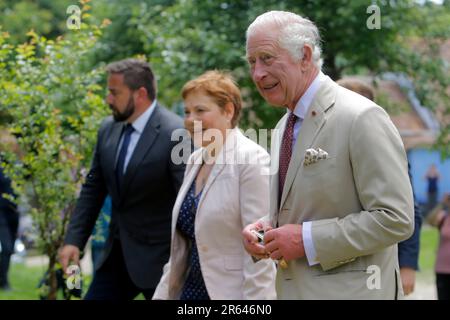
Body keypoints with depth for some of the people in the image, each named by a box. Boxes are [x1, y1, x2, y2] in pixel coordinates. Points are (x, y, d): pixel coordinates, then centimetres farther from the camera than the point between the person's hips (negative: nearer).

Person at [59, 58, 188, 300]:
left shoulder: (175, 134, -17)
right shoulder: (108, 129, 4)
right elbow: (93, 189, 11)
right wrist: (73, 241, 3)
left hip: (158, 258, -6)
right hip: (117, 253, 7)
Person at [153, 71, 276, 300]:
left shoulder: (252, 160, -13)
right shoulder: (195, 160, 10)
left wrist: (257, 296, -22)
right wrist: (163, 294, 11)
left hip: (230, 292, -7)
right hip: (190, 290, 7)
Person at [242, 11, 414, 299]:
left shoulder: (361, 118, -15)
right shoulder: (284, 128, 11)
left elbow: (396, 219, -19)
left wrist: (308, 239, -21)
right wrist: (265, 226, 0)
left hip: (347, 290, -7)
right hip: (292, 288, 7)